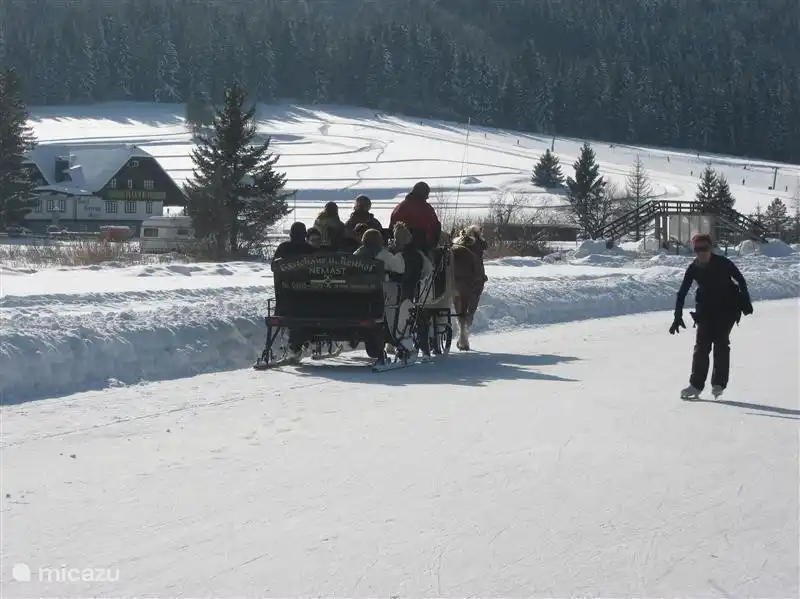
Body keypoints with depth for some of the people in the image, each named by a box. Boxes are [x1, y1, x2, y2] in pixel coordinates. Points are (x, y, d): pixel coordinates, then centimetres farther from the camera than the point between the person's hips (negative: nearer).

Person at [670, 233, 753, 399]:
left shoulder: (723, 263, -15)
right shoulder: (693, 269, -9)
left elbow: (740, 280, -2)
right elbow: (682, 293, -8)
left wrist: (745, 301, -4)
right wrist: (678, 317, -13)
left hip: (727, 308, -3)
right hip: (706, 309, 3)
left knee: (721, 342, -11)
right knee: (701, 345, -5)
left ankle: (719, 383, -6)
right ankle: (696, 385, -2)